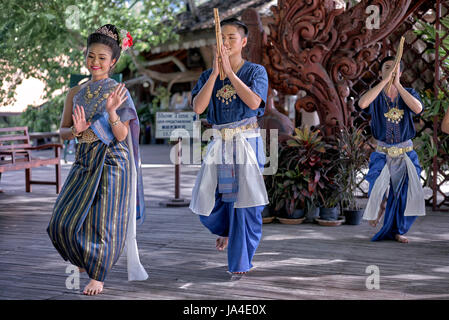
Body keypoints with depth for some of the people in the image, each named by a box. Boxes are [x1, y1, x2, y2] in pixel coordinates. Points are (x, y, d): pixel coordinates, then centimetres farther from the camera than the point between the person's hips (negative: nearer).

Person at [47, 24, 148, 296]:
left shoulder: (119, 92, -4)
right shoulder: (76, 93, 8)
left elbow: (122, 135, -9)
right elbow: (63, 130, 9)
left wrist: (111, 111, -26)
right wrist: (76, 131, -14)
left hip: (112, 163, -4)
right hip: (85, 162, 5)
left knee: (104, 221, -2)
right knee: (65, 220, 2)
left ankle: (98, 276, 14)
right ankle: (83, 261, 30)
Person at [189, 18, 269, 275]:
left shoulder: (256, 71, 0)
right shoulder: (208, 75, 9)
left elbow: (254, 102, -19)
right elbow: (198, 107, -7)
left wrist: (229, 72, -15)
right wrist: (215, 73, -10)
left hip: (247, 142, -3)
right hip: (219, 144, 4)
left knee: (244, 199, -4)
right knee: (207, 203, 5)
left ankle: (240, 261, 10)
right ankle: (228, 229, 39)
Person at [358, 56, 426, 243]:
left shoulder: (409, 93, 2)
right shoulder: (376, 96, -3)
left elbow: (417, 109, -20)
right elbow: (362, 104, -27)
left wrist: (397, 84, -20)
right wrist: (385, 81, -25)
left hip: (406, 153, 2)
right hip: (383, 153, -2)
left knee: (408, 194, -1)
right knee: (378, 188, -20)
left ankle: (397, 231, 21)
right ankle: (380, 204, 16)